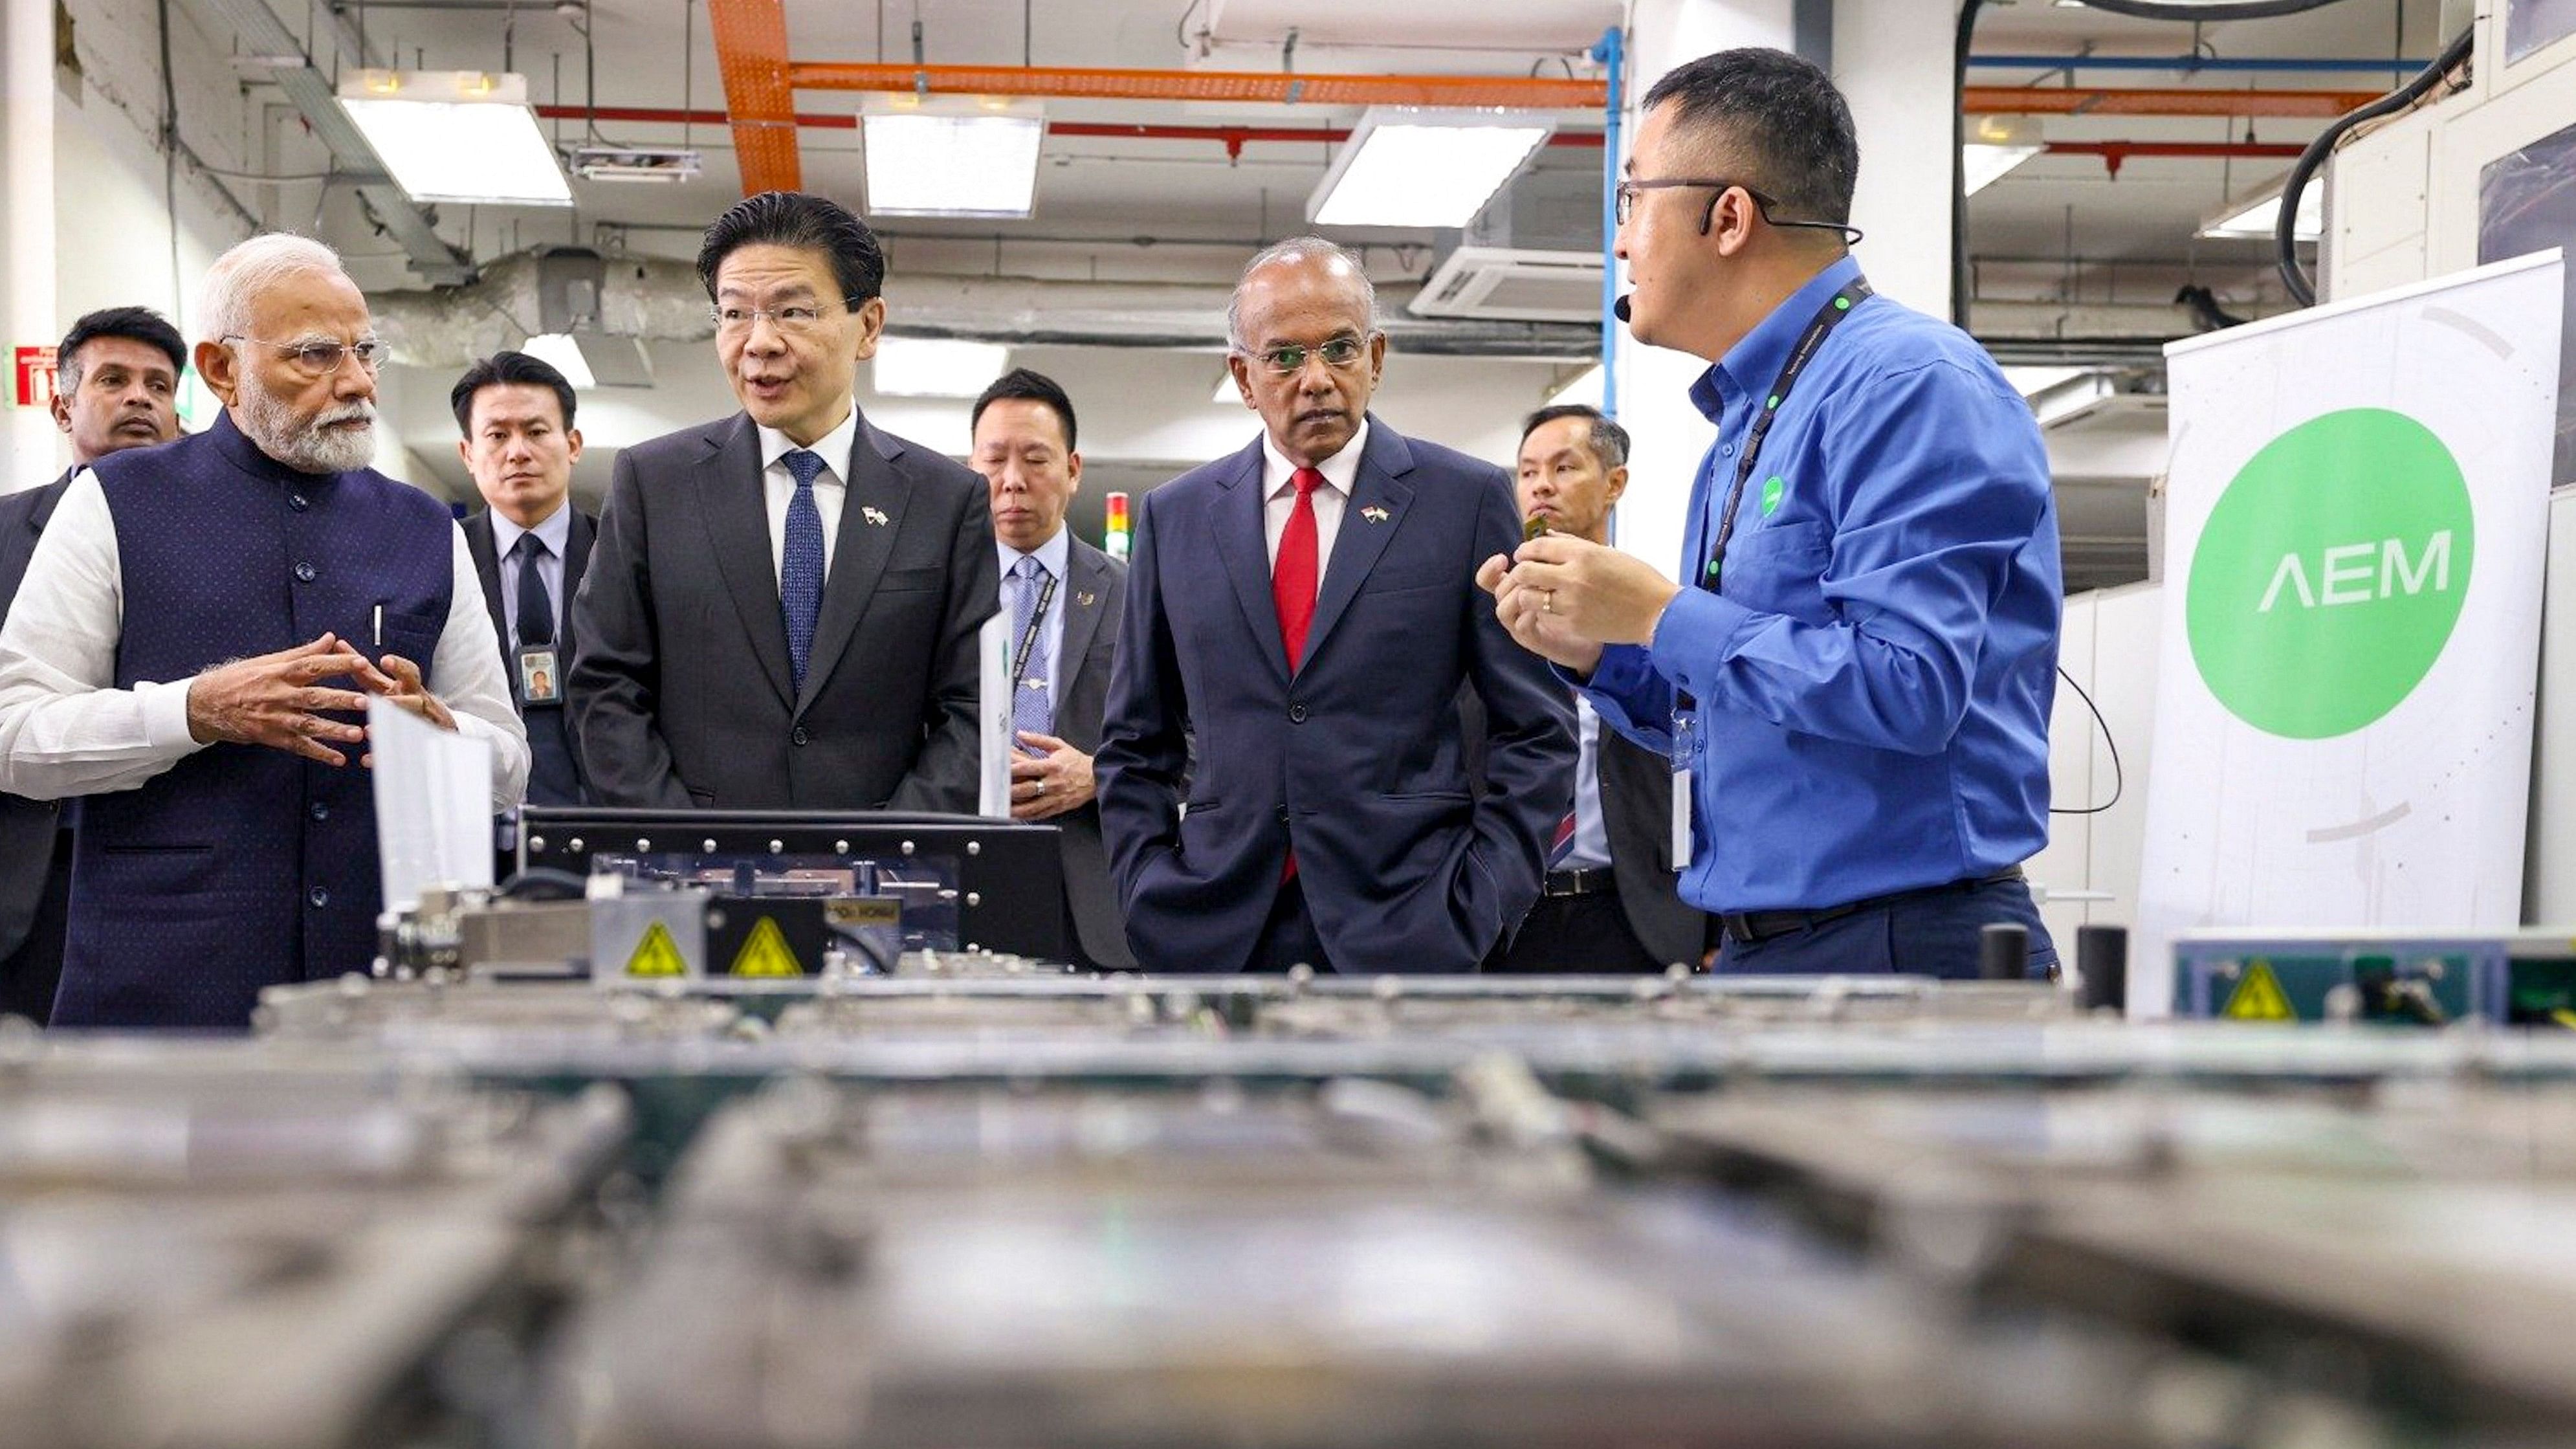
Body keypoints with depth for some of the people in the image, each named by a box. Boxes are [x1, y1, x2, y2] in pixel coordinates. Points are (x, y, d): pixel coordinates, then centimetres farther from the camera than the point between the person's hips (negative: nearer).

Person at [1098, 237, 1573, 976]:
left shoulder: (1468, 499, 3)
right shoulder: (1175, 517, 10)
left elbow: (1535, 730, 2)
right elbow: (1135, 743, 16)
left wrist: (1478, 907, -6)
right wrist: (1147, 892, 4)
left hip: (1405, 934, -2)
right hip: (1215, 936, 2)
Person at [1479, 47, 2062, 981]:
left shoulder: (1911, 385, -14)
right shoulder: (1745, 422, 16)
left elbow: (1909, 687, -24)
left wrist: (1659, 614, -17)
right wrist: (1593, 650, 4)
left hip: (1903, 948, -9)